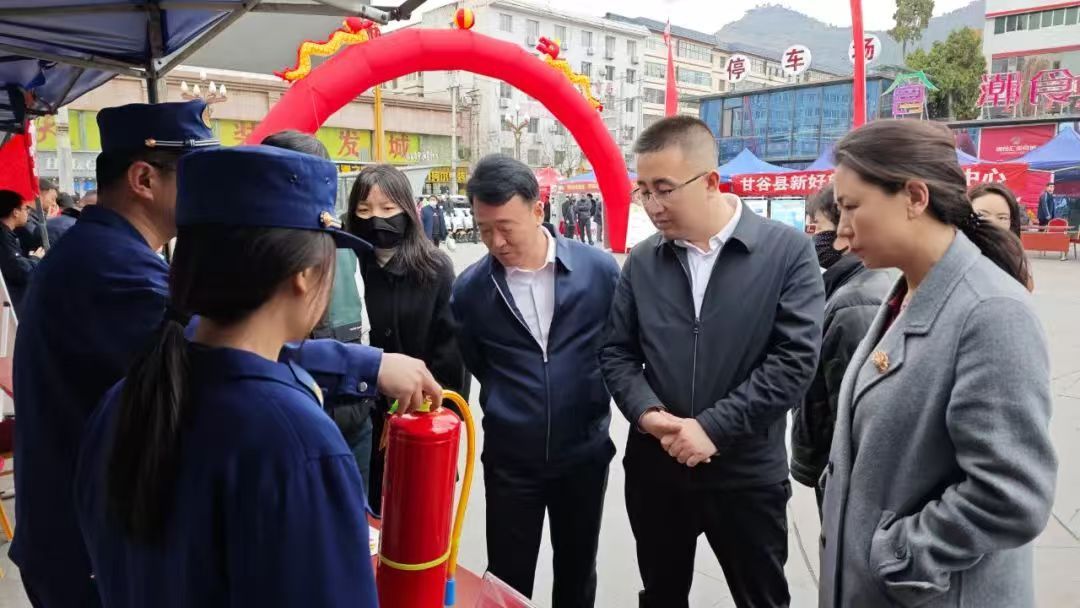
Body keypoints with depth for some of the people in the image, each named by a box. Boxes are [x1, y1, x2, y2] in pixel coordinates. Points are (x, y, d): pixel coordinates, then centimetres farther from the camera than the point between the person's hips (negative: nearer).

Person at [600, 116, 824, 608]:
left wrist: (714, 428, -18)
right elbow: (616, 351, 5)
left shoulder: (788, 251, -9)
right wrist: (645, 412, -13)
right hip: (654, 467, 3)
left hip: (747, 473, -2)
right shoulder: (642, 261, 2)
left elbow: (795, 358, -14)